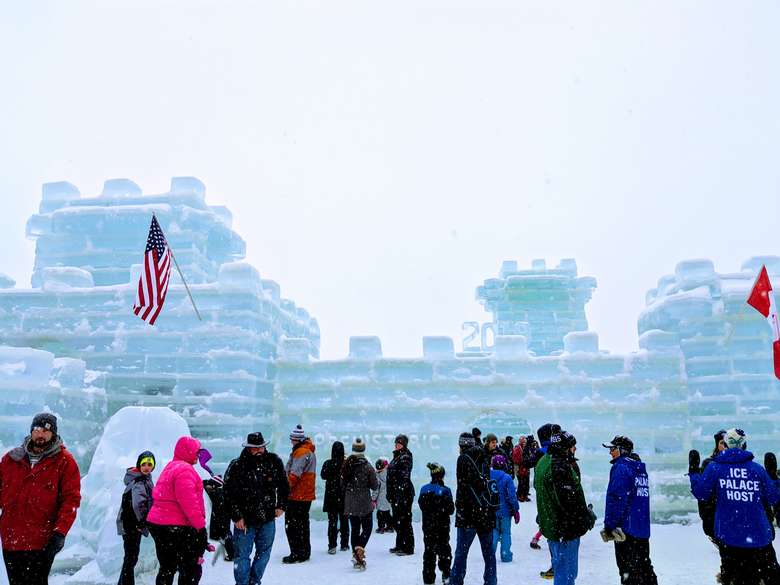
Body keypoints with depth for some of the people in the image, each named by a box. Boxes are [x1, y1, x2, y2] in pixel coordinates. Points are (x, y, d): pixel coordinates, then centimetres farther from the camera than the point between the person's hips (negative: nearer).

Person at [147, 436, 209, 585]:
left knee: (167, 569, 17)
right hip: (178, 528, -10)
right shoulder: (184, 469, -16)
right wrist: (201, 526, -21)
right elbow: (189, 502, -23)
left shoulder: (170, 467, 17)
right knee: (191, 571, -2)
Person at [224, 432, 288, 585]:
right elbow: (229, 494, -8)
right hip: (244, 520, -3)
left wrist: (281, 506, 3)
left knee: (264, 553, 15)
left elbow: (284, 486, 10)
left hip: (268, 519, 3)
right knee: (242, 555, 3)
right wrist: (236, 517, -10)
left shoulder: (274, 462, -2)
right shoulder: (236, 466, -11)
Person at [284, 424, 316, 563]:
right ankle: (304, 552, 25)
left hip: (297, 496, -10)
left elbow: (294, 474, -24)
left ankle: (297, 554, 0)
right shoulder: (309, 451, 15)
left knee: (292, 525, -3)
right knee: (303, 524, 17)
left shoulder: (301, 452, -17)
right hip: (306, 496, 10)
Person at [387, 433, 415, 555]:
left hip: (403, 492, -9)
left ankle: (408, 548, 2)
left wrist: (401, 496, -23)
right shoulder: (396, 456, 16)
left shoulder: (405, 457, -12)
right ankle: (400, 545, 25)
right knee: (397, 520, 15)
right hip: (395, 493, 9)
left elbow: (405, 477, -19)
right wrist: (390, 494, 20)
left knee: (404, 520, -5)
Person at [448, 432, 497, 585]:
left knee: (461, 551, 0)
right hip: (487, 511, 6)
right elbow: (487, 483, 15)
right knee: (488, 551, 12)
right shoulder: (484, 459, 11)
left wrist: (460, 510, -9)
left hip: (470, 511, -5)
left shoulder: (463, 459, -7)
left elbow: (463, 487, -12)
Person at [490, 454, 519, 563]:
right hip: (505, 510, -2)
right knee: (505, 532, 10)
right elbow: (512, 495, -13)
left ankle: (490, 553, 9)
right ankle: (506, 555, 13)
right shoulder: (507, 478, -15)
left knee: (493, 531, 16)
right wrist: (516, 510, -3)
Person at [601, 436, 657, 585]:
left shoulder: (621, 468, -14)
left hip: (626, 528, -9)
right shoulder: (641, 468, 13)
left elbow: (616, 499, -19)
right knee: (644, 565, 18)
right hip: (643, 528, 9)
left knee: (628, 569, -2)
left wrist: (609, 526, -15)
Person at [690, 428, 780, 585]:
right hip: (759, 536, 1)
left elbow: (701, 494, -3)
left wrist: (693, 475, 13)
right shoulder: (757, 468, -1)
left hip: (729, 536, -1)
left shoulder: (714, 467, -5)